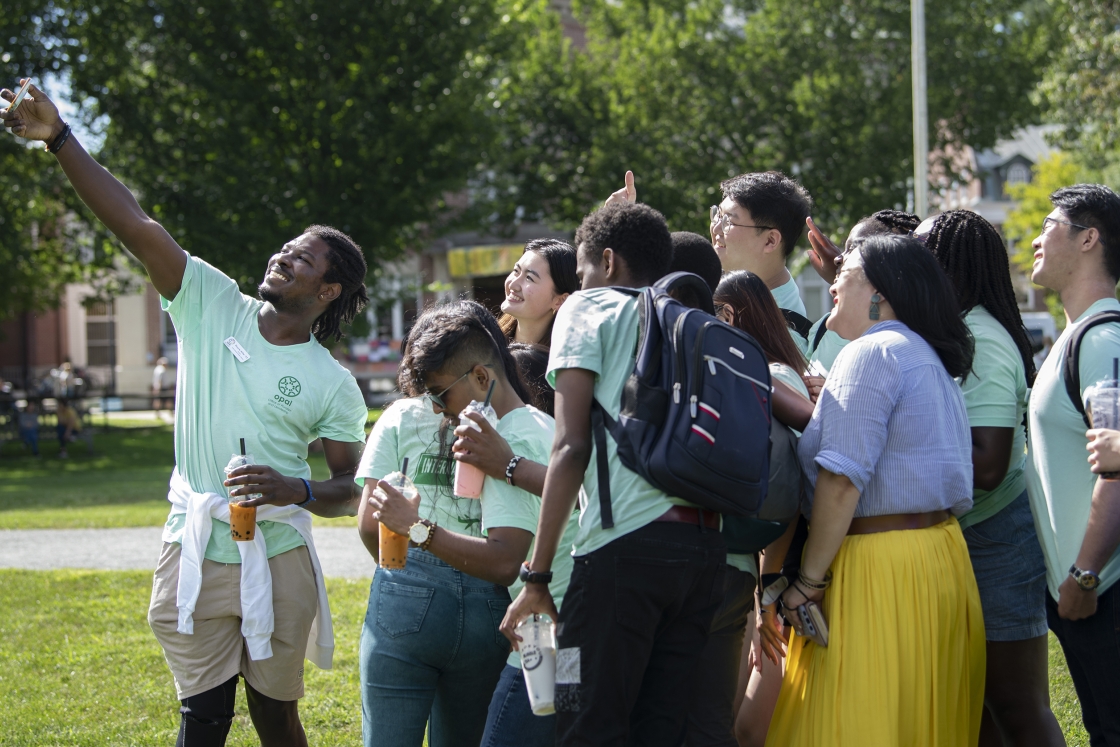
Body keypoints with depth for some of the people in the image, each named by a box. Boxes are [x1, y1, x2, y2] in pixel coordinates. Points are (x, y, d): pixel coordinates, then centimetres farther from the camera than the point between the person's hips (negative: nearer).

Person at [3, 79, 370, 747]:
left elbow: (353, 490, 2)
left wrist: (296, 491, -19)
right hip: (195, 556, 1)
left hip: (278, 560, -1)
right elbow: (135, 225, -7)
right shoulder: (214, 307, 1)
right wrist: (59, 138, -14)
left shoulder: (334, 385, -2)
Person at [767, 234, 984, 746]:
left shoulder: (870, 353, -11)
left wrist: (807, 582, -15)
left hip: (878, 567, -10)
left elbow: (841, 481, -17)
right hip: (941, 555, 10)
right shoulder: (931, 360, 20)